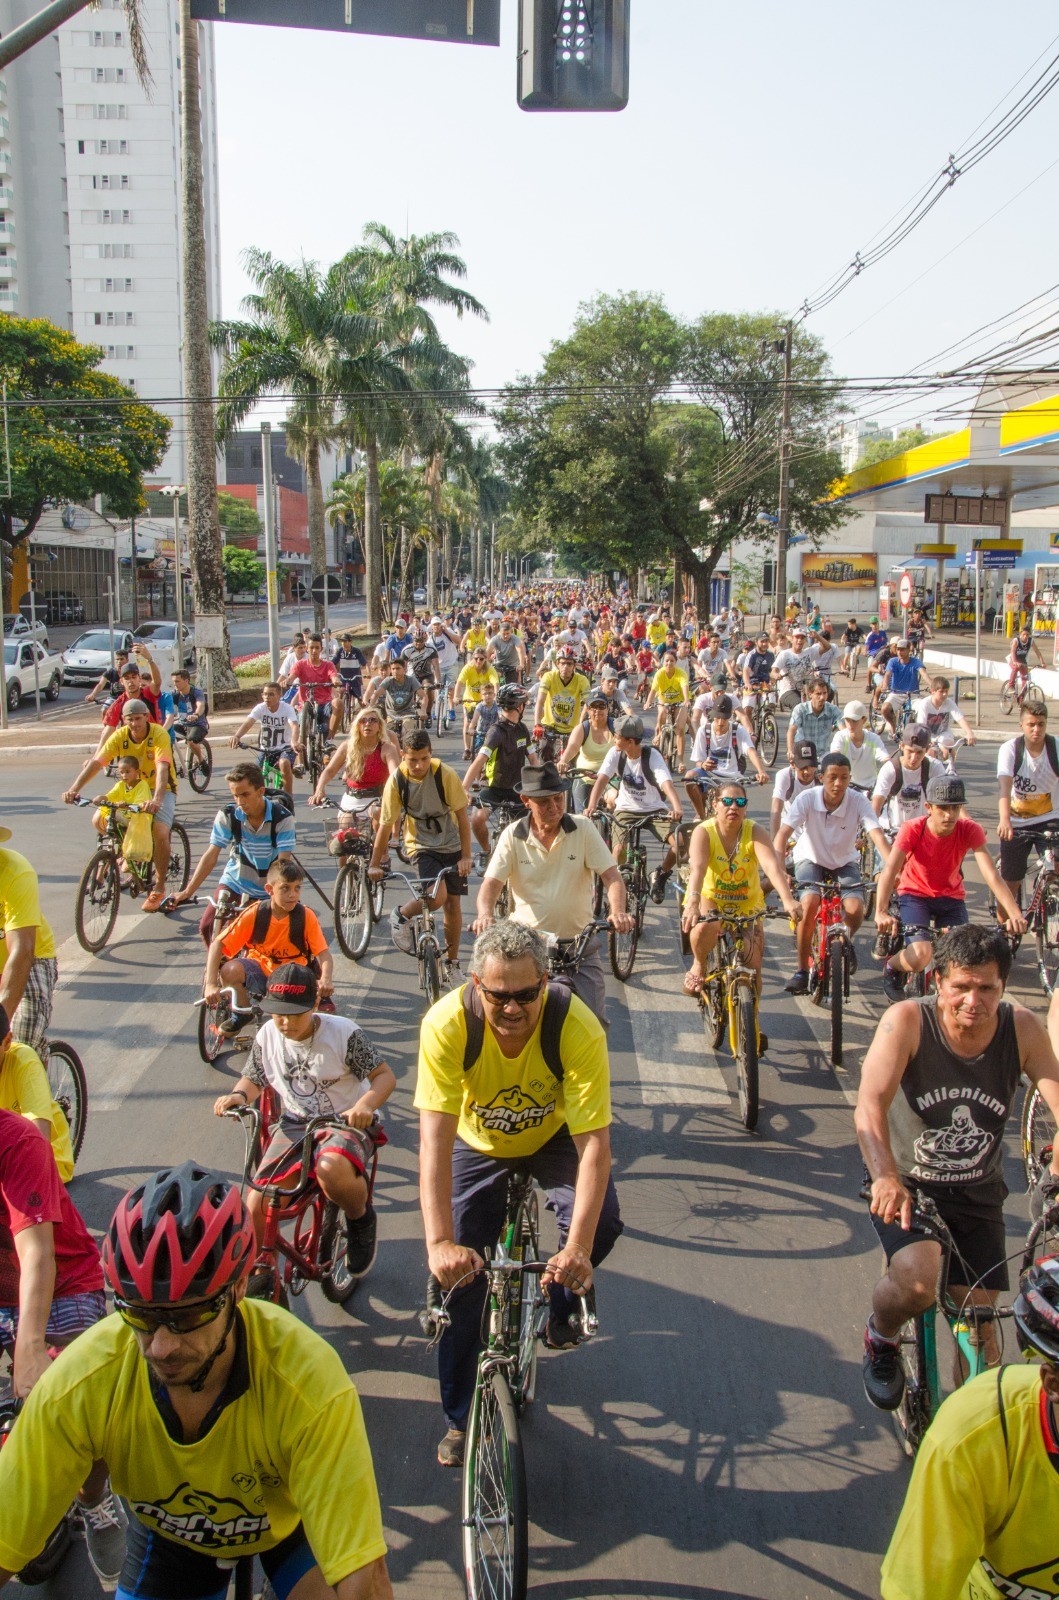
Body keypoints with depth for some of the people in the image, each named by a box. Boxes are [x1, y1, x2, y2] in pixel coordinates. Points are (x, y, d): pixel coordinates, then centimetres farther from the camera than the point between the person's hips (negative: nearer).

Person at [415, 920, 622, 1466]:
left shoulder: (578, 1027, -35)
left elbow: (594, 1142, -38)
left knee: (602, 1221, -27)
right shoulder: (447, 1024, -34)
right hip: (479, 1144, 1)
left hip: (553, 1137, 0)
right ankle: (460, 1419, 19)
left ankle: (563, 1307, 7)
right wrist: (440, 1242, -48)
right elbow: (435, 1136, -38)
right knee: (461, 1277, -4)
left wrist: (577, 1247, -48)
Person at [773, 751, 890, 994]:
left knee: (855, 910, -24)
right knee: (809, 904, -29)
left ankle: (846, 940, 16)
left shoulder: (858, 802, -22)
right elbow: (783, 833, -31)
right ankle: (802, 970, -12)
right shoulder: (807, 799, -23)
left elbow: (878, 836, -34)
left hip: (844, 862, 1)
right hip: (811, 858, -1)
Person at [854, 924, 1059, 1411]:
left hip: (977, 1194, 3)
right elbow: (869, 1106, -31)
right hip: (905, 1185, -3)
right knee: (918, 1280, -28)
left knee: (979, 1323, 3)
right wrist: (886, 1178, -48)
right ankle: (881, 1337, 6)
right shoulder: (908, 1020, -21)